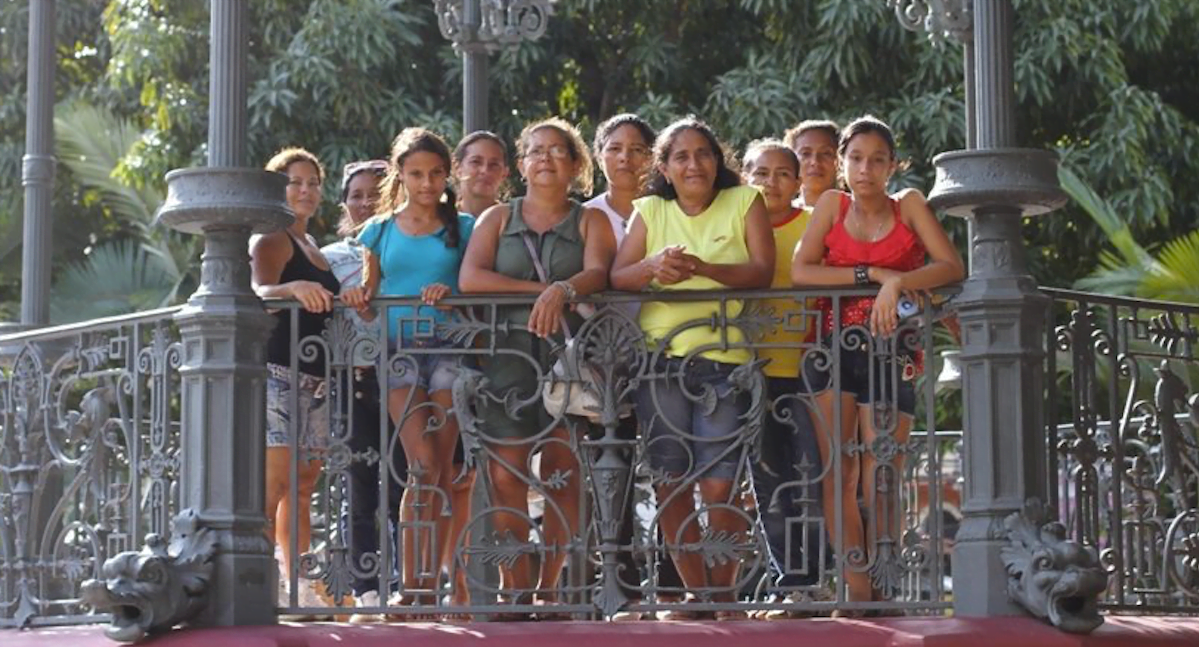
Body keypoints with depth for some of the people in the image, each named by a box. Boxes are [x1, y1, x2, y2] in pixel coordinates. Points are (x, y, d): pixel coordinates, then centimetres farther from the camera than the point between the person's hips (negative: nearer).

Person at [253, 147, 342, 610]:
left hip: (313, 378, 9)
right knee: (275, 480, -15)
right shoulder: (272, 241, -3)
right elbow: (259, 293, -22)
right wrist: (292, 288, -40)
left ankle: (299, 585, 9)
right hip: (278, 371, -9)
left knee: (303, 485, 8)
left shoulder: (311, 248, 23)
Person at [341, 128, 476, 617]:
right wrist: (358, 299, -7)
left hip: (448, 347, 0)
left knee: (438, 467, -3)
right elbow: (369, 297, 15)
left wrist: (451, 293, -18)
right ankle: (412, 581, -8)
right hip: (399, 351, 0)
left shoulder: (462, 228, 8)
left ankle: (428, 583, 2)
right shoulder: (380, 231, 13)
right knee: (424, 463, -12)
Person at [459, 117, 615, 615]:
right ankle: (515, 590, -4)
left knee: (564, 477, -4)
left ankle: (549, 588, 2)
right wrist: (538, 290, -9)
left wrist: (562, 290, -28)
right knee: (506, 478, -7)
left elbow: (597, 274, -7)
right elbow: (470, 278, -1)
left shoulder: (590, 221, 12)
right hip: (508, 353, 1)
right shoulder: (497, 219, 15)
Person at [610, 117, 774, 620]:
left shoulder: (744, 202, 7)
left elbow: (762, 271, -5)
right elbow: (617, 277, 4)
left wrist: (704, 268, -21)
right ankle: (697, 596, 10)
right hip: (661, 356, 3)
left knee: (718, 487, -8)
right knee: (672, 485, 1)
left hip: (723, 358, -3)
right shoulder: (650, 211, 13)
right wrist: (653, 266, -18)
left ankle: (724, 598, 4)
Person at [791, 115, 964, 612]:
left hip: (890, 350, -1)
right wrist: (873, 273, -14)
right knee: (838, 475, -5)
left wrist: (898, 282, -24)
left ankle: (880, 587, 4)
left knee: (882, 484, -5)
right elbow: (800, 271, -7)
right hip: (834, 347, 1)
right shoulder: (832, 206, 7)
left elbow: (952, 267, -9)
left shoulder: (909, 206, 4)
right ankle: (856, 592, -4)